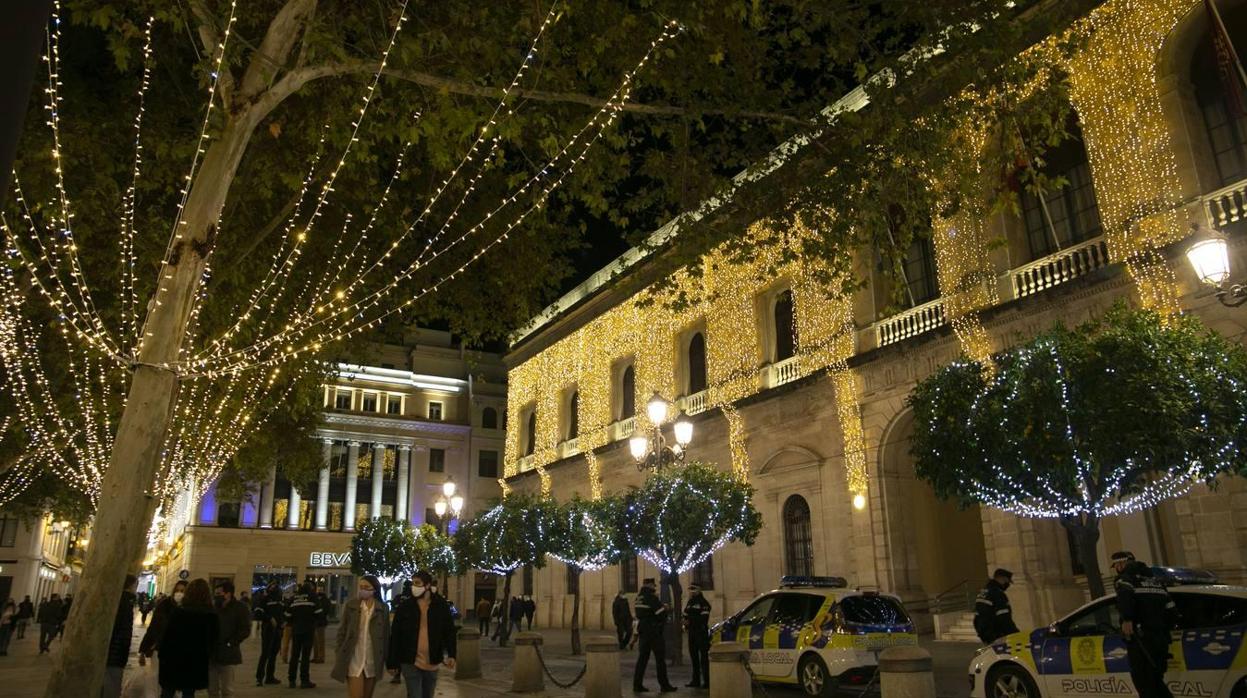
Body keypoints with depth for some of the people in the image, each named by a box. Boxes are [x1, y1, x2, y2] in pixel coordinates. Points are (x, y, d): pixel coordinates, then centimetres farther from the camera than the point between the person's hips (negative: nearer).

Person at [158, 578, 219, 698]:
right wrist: (206, 655, 15)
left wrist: (162, 653, 2)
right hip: (196, 661, 1)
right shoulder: (211, 616, -3)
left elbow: (167, 635, -8)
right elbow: (213, 640, 3)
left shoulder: (178, 611, -9)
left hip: (174, 658, -1)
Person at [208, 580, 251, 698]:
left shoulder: (239, 608, -6)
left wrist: (230, 643, -17)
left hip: (227, 654, -6)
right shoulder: (214, 607, 11)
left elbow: (245, 630, -11)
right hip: (211, 653, 6)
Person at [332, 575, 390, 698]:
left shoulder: (383, 608, 2)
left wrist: (385, 660, 3)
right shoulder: (350, 605, 0)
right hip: (354, 659, -1)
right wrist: (338, 656, -1)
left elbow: (386, 634, 5)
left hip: (373, 661, 1)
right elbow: (342, 631, 3)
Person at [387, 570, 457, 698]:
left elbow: (449, 631, 2)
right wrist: (392, 662, -3)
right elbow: (395, 636, -1)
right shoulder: (405, 606, -4)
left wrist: (451, 655, -10)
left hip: (432, 663, 2)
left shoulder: (441, 605, -1)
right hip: (411, 662, -2)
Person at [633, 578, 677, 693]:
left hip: (643, 630, 8)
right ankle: (664, 685, 5)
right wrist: (667, 610, 4)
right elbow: (661, 612, -18)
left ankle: (637, 684, 9)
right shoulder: (651, 598, -16)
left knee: (643, 657, 10)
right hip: (653, 631, -8)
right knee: (660, 657, 1)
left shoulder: (639, 598, 10)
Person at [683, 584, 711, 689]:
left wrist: (691, 622, -16)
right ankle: (696, 680, 17)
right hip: (691, 633, 8)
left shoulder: (703, 603, -6)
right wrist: (685, 623, 2)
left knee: (704, 657, -9)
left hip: (701, 632, -8)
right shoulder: (689, 603, 19)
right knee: (694, 656, 10)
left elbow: (704, 618, -14)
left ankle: (707, 681, -8)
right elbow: (686, 616, 23)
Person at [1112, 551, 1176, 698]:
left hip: (1140, 640, -8)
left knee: (1145, 685, -4)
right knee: (1156, 682, 18)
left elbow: (1125, 594, -25)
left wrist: (1127, 619, -29)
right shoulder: (1155, 579, 22)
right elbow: (1169, 607, 20)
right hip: (1161, 638, 8)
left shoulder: (1124, 579, -1)